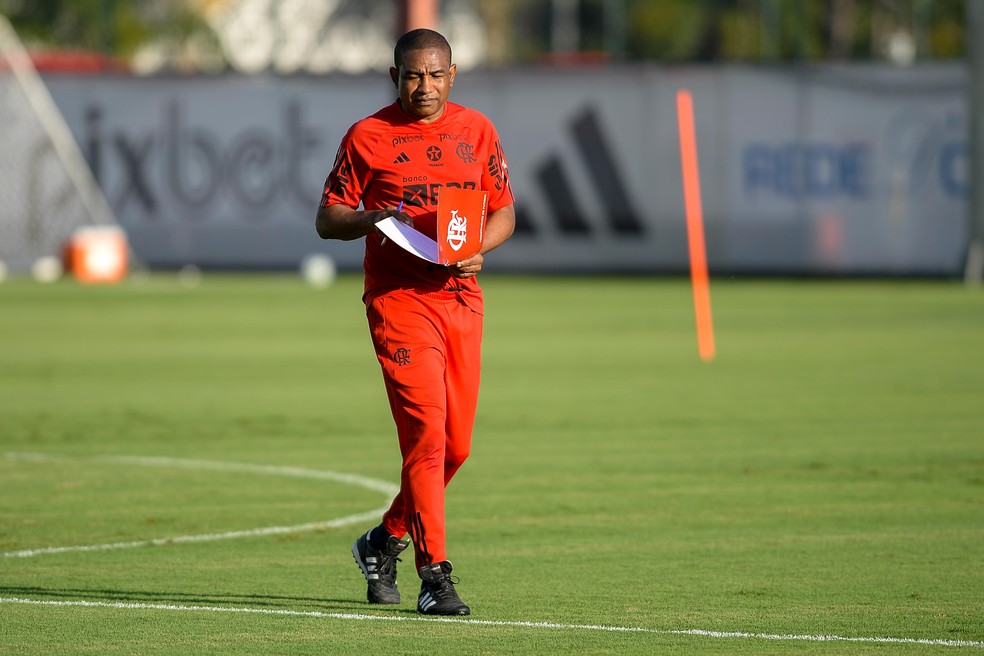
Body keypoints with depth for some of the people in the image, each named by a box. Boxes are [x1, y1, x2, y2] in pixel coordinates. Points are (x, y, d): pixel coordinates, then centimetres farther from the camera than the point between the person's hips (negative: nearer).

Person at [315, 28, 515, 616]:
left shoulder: (477, 131, 11)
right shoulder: (368, 136, 0)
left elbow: (504, 213, 15)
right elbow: (327, 219, 3)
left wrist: (475, 248, -6)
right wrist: (374, 218, -17)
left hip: (462, 298, 5)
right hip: (399, 299, -5)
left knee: (456, 444, 7)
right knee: (426, 430, -15)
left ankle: (386, 541, 29)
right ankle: (435, 574, -15)